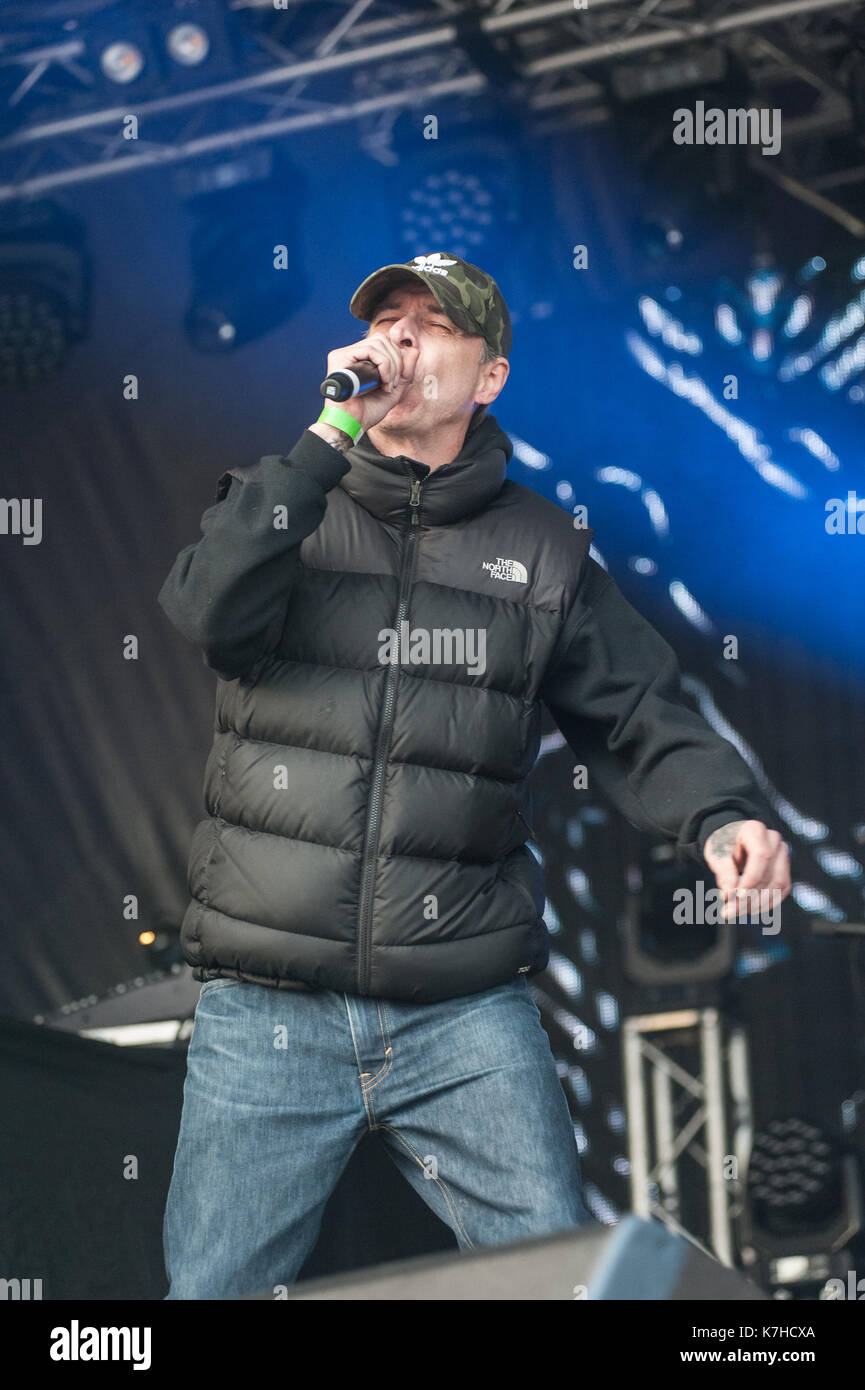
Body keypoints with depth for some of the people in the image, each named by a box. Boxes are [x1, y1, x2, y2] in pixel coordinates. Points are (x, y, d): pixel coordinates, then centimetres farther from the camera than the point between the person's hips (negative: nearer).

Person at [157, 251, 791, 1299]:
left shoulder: (541, 551, 11)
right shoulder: (282, 504, 9)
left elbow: (636, 718, 7)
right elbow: (211, 613, -11)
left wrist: (720, 816, -14)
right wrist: (331, 436, -14)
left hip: (469, 1017, 1)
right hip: (268, 1012, 0)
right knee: (216, 1290, 5)